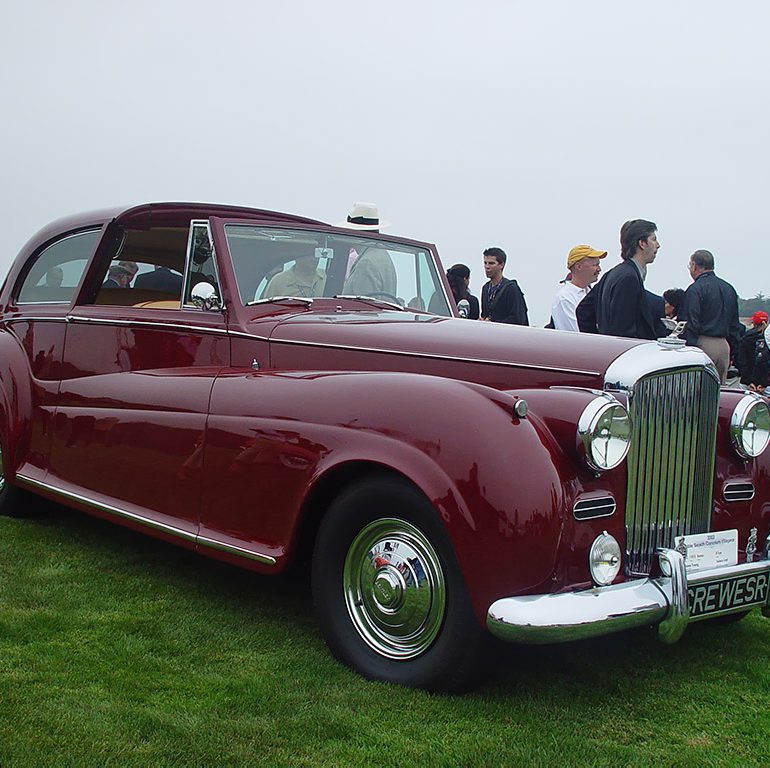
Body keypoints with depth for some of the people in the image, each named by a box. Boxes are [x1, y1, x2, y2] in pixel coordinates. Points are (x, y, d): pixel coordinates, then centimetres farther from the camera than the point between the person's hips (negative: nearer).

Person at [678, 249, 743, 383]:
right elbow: (735, 325, 19)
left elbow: (690, 324, -14)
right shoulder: (729, 289, 16)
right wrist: (732, 351, 22)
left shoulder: (695, 289, -8)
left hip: (703, 343, -7)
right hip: (724, 345, 7)